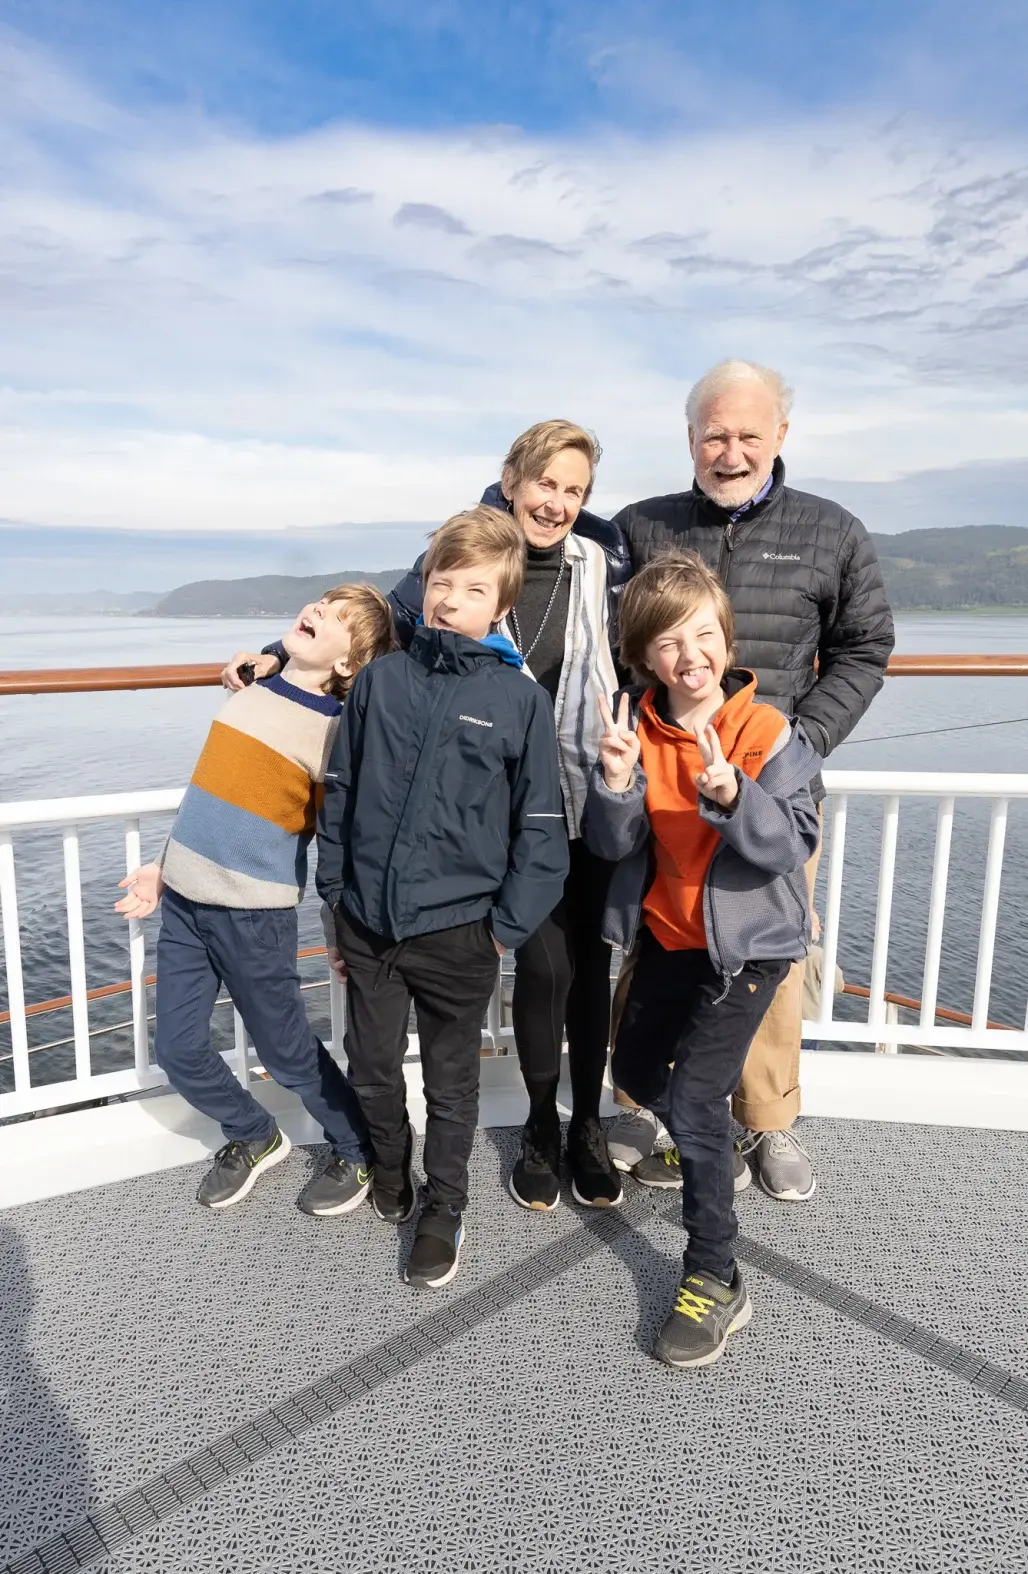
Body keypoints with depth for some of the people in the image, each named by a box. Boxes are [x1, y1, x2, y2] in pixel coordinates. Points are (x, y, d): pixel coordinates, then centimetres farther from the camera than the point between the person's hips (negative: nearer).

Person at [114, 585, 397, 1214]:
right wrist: (168, 868, 18)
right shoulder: (252, 691, 7)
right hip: (183, 901, 7)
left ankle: (361, 1152, 32)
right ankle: (254, 1138, 37)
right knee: (178, 1051, 12)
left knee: (288, 1052, 7)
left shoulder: (335, 732, -13)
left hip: (254, 913, -6)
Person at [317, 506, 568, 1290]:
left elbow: (542, 828, -6)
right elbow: (340, 791, 6)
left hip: (457, 927, -2)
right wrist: (335, 888, 5)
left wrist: (507, 926, -7)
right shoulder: (380, 679, 0)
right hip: (367, 921, 3)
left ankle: (444, 1209, 38)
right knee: (372, 1069, 19)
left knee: (451, 1084, 15)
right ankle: (391, 1168, 47)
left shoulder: (521, 699, -8)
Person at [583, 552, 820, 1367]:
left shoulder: (767, 731, -18)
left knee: (695, 1096, -12)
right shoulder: (640, 725, -8)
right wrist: (616, 780, -31)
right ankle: (697, 1146, 53)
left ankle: (715, 1279, 4)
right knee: (636, 1070, 21)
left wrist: (730, 795, -38)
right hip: (668, 932, 6)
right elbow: (613, 844, -11)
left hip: (749, 941, -5)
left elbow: (795, 843, -21)